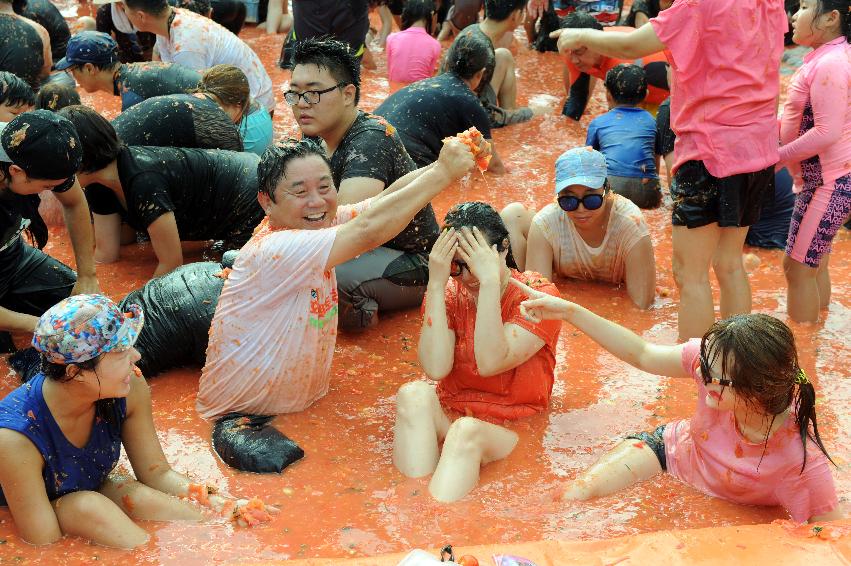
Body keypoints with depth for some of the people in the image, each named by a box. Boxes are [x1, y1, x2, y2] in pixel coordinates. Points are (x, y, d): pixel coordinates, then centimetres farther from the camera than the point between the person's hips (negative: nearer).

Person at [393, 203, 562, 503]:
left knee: (466, 432, -35)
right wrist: (436, 283, -17)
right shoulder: (448, 293, 3)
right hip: (451, 414, 3)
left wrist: (490, 280, -24)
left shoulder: (538, 295, -7)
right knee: (413, 395, -28)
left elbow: (489, 363, -22)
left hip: (513, 429, -3)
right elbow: (436, 369, -15)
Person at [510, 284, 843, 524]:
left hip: (727, 517, -1)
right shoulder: (713, 359, -29)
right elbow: (641, 354, -14)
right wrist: (570, 312, -20)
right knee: (575, 495, -16)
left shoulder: (803, 463, -38)